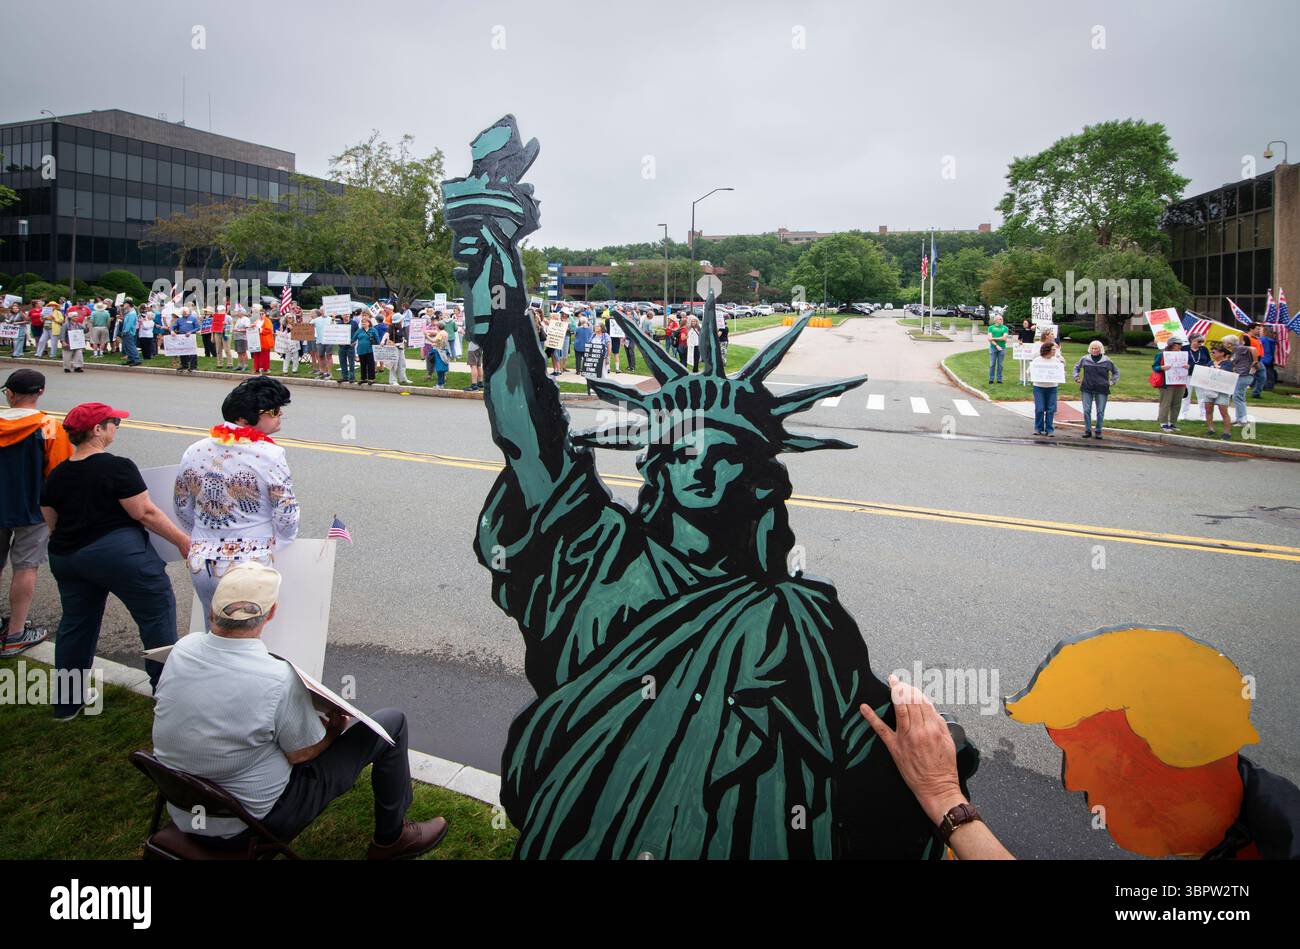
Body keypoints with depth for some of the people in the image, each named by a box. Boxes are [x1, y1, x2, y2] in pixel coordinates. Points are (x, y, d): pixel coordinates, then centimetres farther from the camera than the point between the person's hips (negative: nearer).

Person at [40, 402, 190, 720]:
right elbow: (146, 513, -15)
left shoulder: (56, 475, 7)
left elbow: (52, 524, 14)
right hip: (118, 555, -7)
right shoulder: (117, 468, -14)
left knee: (75, 622, 18)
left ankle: (67, 702, 28)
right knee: (157, 610, 6)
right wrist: (182, 541, -8)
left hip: (65, 558, 7)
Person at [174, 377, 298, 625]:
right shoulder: (269, 456, -16)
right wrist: (274, 546, 8)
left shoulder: (194, 452, 1)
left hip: (202, 562, 5)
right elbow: (286, 516, -11)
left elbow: (182, 508, 12)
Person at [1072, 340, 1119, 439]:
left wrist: (1113, 382, 7)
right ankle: (1088, 431, 8)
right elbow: (1076, 367, 22)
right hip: (1087, 389, 1)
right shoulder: (1084, 359, 3)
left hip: (1102, 390, -1)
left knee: (1100, 411, 2)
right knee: (1086, 411, -1)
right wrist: (1076, 377, 12)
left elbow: (1116, 371, 15)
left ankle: (1098, 431, 12)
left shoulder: (1107, 360, 1)